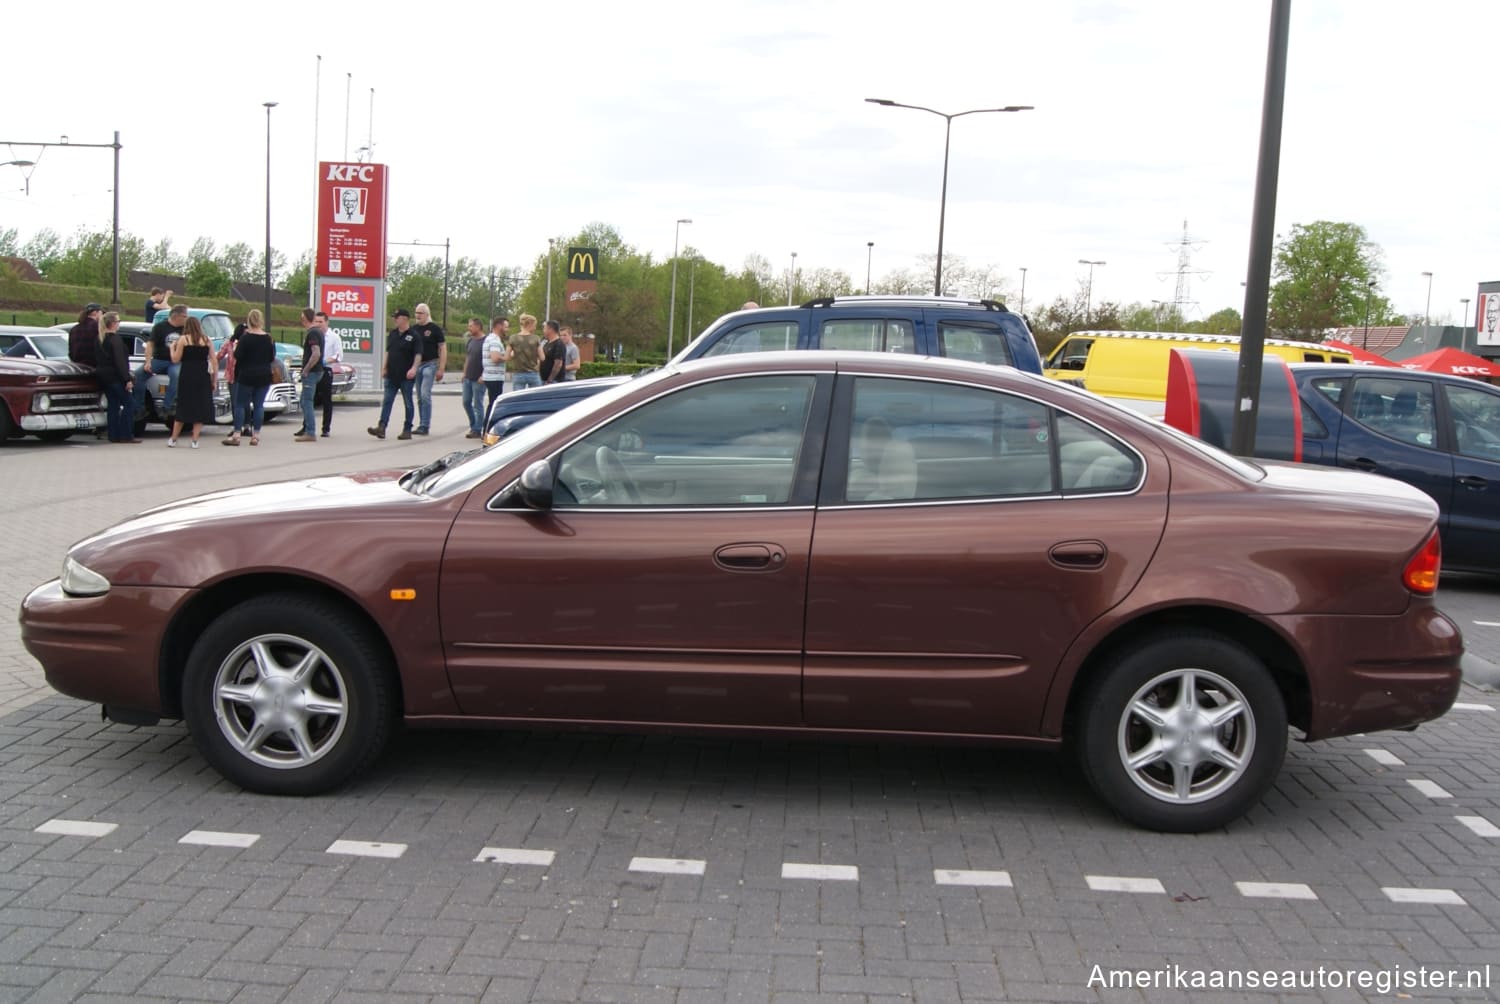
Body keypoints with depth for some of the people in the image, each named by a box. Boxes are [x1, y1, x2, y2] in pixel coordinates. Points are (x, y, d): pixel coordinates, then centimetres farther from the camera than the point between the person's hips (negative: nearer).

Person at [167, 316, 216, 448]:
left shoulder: (183, 339, -1)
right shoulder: (207, 340, 5)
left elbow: (175, 359, -2)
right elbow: (213, 361, 2)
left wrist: (172, 348, 15)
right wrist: (214, 378, 7)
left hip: (187, 376, -1)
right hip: (203, 377, 1)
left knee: (183, 407, 9)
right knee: (200, 407, 4)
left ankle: (173, 440, 14)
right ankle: (195, 441, 0)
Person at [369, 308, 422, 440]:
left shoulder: (414, 336, -7)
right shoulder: (392, 333, 11)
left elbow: (418, 354, -11)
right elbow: (387, 352, 16)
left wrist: (413, 368, -25)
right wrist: (384, 368, 9)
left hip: (406, 376, -5)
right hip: (391, 375, 5)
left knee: (408, 403, 5)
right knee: (387, 401, -2)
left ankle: (407, 430, 11)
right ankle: (381, 428, -7)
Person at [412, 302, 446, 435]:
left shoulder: (435, 328, -4)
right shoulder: (415, 329, 11)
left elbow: (443, 348, -6)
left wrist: (441, 369, -12)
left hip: (430, 364, -6)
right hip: (417, 365, 6)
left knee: (425, 394, -15)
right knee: (420, 398, 8)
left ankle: (425, 426, -13)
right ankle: (423, 425, 15)